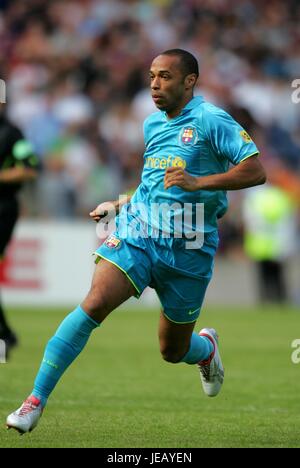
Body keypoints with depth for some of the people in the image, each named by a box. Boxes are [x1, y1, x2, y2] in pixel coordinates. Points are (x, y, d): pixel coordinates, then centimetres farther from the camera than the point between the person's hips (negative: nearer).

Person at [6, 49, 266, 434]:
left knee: (173, 351, 9)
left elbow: (255, 171, -16)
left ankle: (206, 347, 49)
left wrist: (199, 182, -24)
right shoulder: (153, 124, 14)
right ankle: (35, 402, -22)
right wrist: (118, 206, 21)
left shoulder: (210, 120, -8)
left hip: (188, 250, -4)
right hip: (137, 232, 4)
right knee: (94, 304, -22)